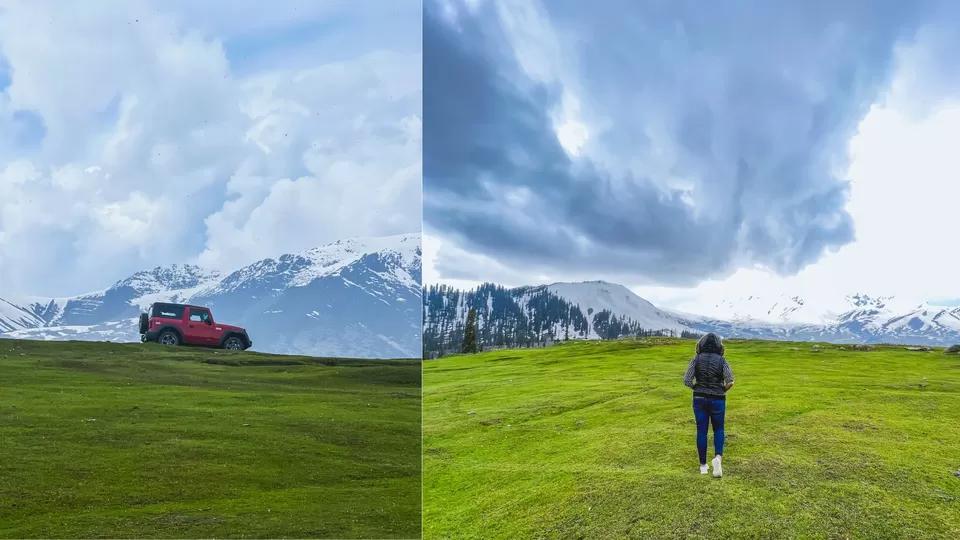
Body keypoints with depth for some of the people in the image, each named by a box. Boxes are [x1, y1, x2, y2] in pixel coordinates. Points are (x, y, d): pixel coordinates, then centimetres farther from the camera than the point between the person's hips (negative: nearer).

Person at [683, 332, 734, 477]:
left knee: (701, 431, 9)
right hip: (717, 400, 0)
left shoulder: (696, 359, -5)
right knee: (718, 429, 17)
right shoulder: (722, 360, -6)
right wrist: (722, 391, 4)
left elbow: (686, 380, -11)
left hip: (699, 399, 0)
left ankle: (703, 465, 15)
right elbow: (730, 382, -15)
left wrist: (697, 388, 8)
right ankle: (718, 457, -8)